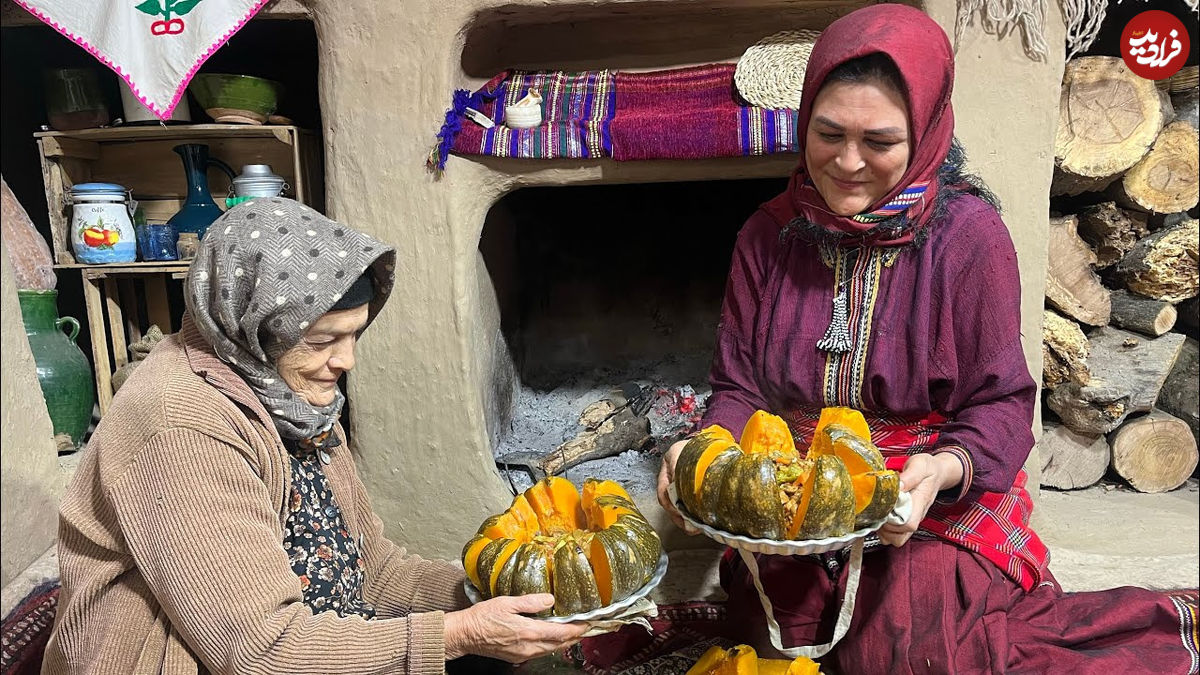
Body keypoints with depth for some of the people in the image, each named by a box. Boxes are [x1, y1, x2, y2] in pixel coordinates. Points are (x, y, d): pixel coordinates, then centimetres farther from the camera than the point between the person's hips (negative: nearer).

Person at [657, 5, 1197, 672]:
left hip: (944, 500, -3)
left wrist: (945, 469, -29)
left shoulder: (969, 234, -12)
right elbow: (738, 388, 1)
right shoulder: (769, 236, -3)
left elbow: (1002, 404, -8)